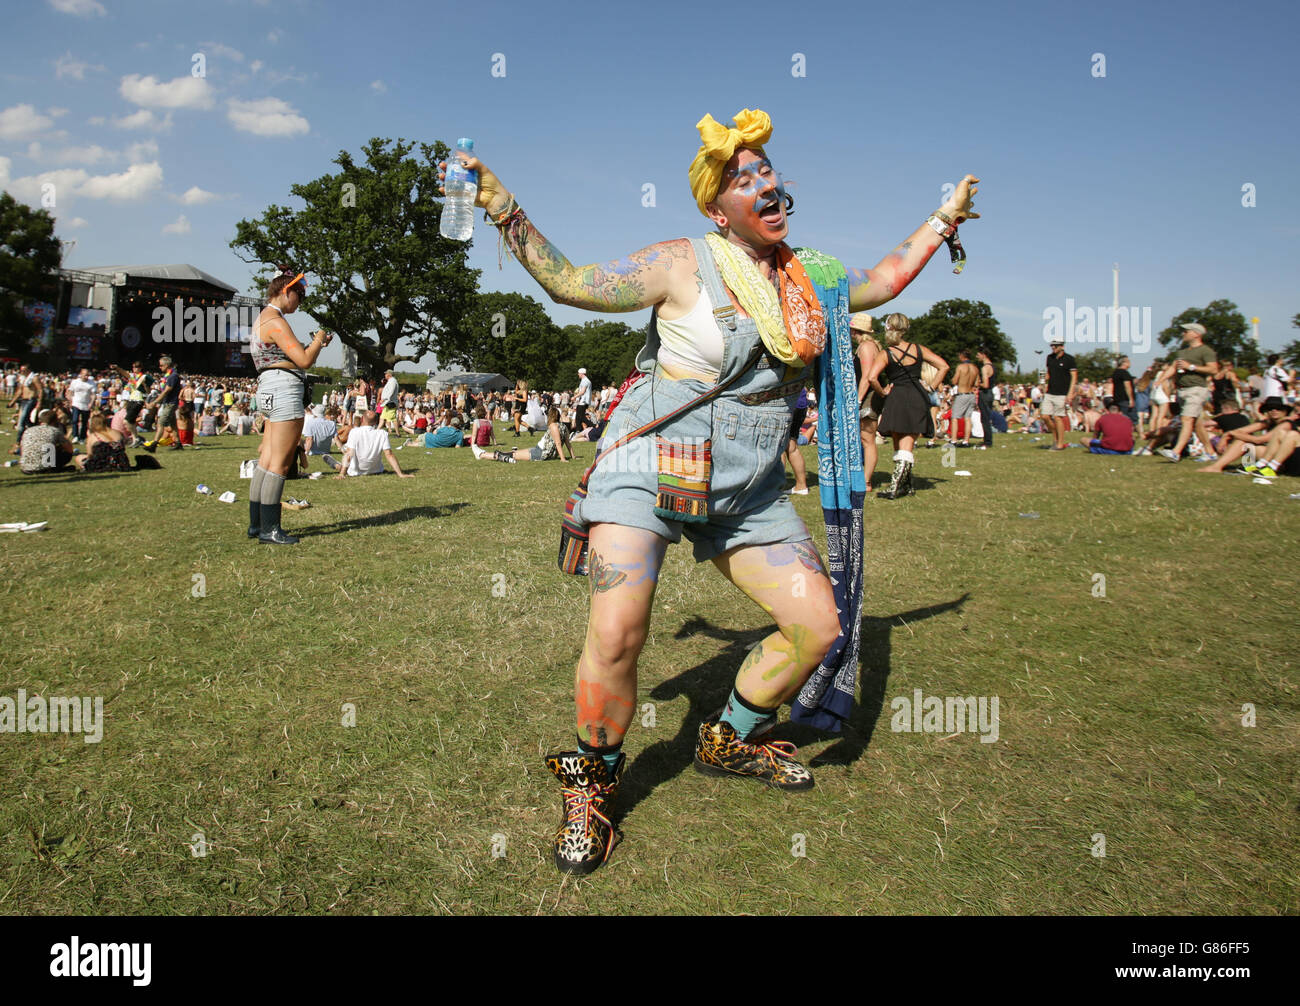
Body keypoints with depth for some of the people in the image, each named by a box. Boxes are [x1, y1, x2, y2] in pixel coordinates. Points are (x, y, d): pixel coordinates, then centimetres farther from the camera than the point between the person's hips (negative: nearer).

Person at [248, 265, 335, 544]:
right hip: (284, 389, -11)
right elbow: (304, 361, -17)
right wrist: (318, 341, 0)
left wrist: (314, 344, 15)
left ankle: (256, 524, 16)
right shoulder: (275, 321, -13)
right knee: (280, 463, -7)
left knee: (266, 461, 12)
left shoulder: (262, 319, 19)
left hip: (269, 390, 11)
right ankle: (269, 529, -4)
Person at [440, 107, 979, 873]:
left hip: (751, 493, 6)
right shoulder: (682, 266, -5)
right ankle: (593, 782, 9)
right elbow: (571, 283, -1)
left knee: (819, 625, 1)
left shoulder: (810, 278, 12)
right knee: (616, 636, -21)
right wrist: (506, 213, -7)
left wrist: (942, 221, 36)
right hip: (651, 469, -5)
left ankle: (731, 740, 27)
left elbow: (883, 281, 29)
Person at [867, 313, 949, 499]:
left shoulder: (886, 354, -5)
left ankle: (906, 486, 19)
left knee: (899, 445, 13)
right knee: (906, 446, 1)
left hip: (897, 400, -2)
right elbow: (944, 366, 2)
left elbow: (872, 377, -20)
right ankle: (895, 487, -9)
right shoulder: (918, 349, 4)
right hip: (918, 399, 2)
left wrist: (883, 392, -4)